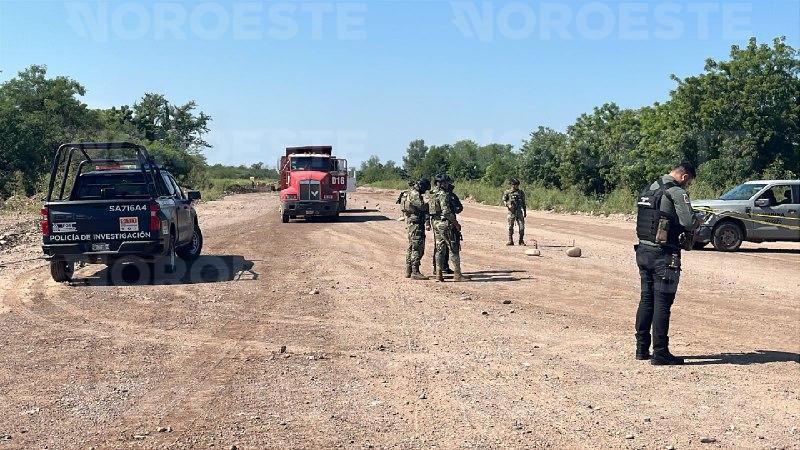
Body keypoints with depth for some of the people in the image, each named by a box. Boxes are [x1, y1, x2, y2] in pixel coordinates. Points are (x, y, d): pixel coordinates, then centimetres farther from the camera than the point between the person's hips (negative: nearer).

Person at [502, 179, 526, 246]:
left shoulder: (521, 192, 10)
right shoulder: (507, 192, 3)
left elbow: (523, 203, 15)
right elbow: (504, 200, 3)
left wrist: (525, 212, 13)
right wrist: (508, 205, -16)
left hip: (519, 212, 2)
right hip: (511, 212, -1)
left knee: (522, 227, -4)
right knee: (510, 227, 2)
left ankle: (521, 241, 7)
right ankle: (510, 241, 11)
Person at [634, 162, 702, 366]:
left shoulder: (648, 190, 13)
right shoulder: (676, 192, -11)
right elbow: (689, 222, -18)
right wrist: (697, 222, 4)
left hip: (643, 250, 8)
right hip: (663, 255, -8)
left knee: (646, 299, 15)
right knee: (662, 303, -3)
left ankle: (642, 348, 20)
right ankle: (660, 353, 0)